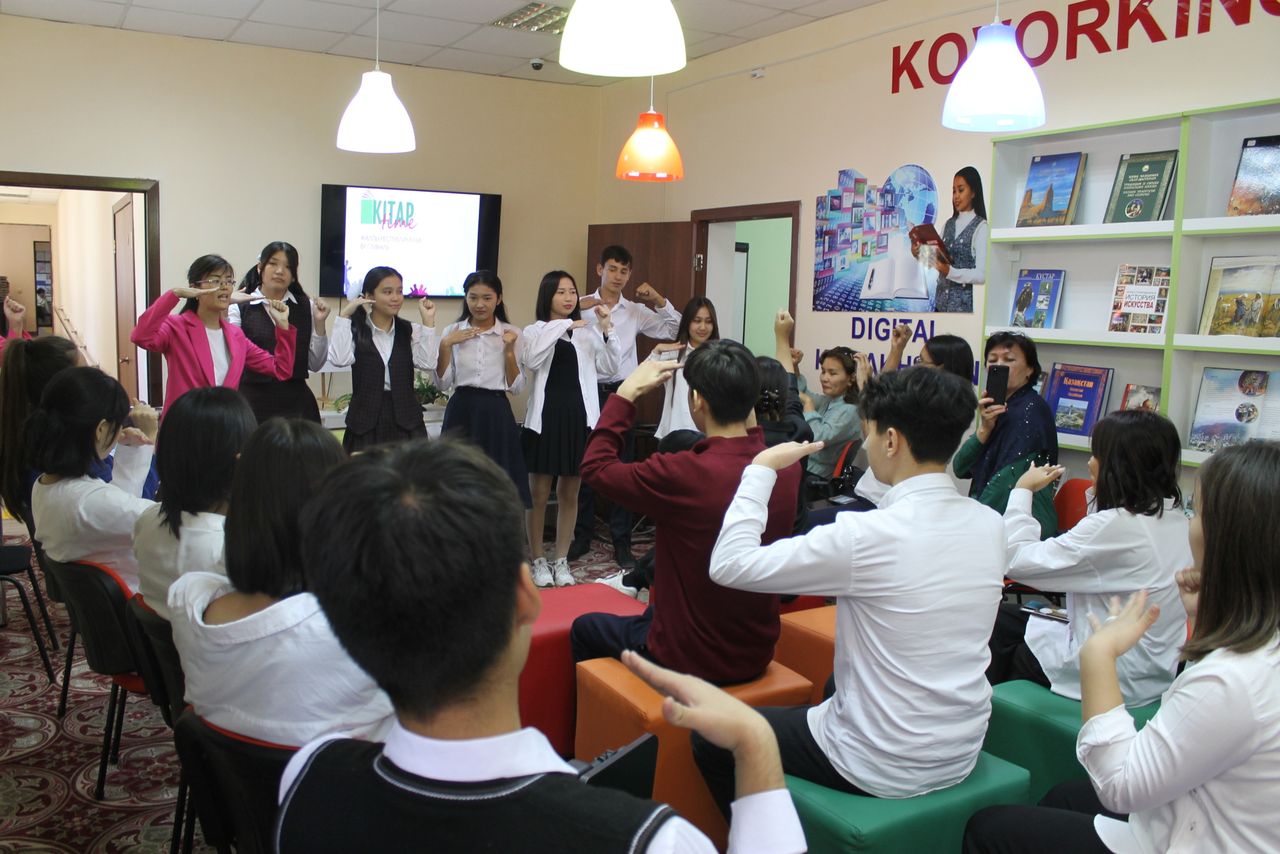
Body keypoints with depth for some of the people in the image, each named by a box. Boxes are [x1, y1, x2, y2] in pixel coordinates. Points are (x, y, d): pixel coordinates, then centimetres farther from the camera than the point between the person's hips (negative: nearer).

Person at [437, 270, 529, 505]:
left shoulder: (511, 334, 1)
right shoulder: (452, 331, 4)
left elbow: (516, 387, 0)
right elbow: (443, 384, 2)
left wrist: (509, 351, -11)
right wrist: (445, 345, -8)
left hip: (495, 412, -1)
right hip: (461, 410, 1)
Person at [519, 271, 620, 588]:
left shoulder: (588, 333, 8)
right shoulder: (535, 331, 3)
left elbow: (609, 367, -2)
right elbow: (530, 361, -17)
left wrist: (606, 329, -12)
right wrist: (562, 326, -19)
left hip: (578, 417, 2)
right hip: (544, 416, -2)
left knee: (569, 493, 10)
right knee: (539, 493, 6)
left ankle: (561, 561, 21)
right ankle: (538, 560, 18)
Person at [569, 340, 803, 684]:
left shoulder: (681, 474, -30)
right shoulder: (788, 468, -14)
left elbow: (595, 466, -13)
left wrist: (627, 392, -8)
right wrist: (738, 391, 8)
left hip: (691, 660, -5)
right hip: (757, 656, 6)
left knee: (584, 629, 24)